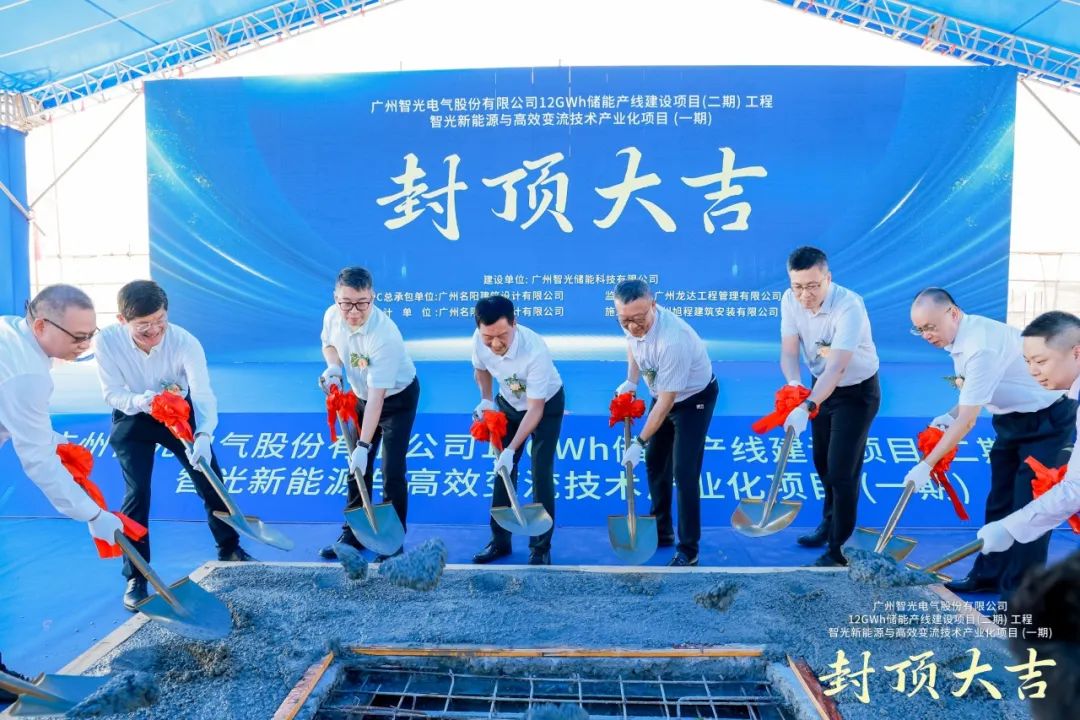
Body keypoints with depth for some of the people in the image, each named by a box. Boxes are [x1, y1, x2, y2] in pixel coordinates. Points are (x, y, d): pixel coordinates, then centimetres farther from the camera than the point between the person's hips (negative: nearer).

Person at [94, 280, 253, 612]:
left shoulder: (185, 342, -32)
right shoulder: (107, 341, -28)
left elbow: (203, 394, -38)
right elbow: (112, 393, -18)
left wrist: (203, 436, -56)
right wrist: (140, 401, -42)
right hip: (133, 419, 0)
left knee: (210, 480, 3)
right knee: (137, 492, -9)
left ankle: (229, 548, 26)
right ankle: (135, 578, 6)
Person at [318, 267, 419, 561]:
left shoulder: (385, 335, -36)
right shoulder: (332, 315, -17)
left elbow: (377, 396, -36)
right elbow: (329, 344, 8)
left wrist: (364, 445, -37)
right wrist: (334, 367, -15)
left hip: (397, 399, -6)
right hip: (360, 396, 6)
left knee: (392, 471, -8)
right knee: (356, 468, 11)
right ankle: (353, 534, 25)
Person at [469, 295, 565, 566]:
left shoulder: (535, 351, -40)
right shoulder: (479, 340, -24)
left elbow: (535, 409, -33)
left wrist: (511, 449, -36)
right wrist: (486, 399, -9)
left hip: (546, 404, -5)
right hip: (508, 403, 5)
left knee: (541, 473, -9)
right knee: (502, 469, 6)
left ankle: (541, 547, 5)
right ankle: (500, 540, 19)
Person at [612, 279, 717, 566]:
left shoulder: (672, 340, -40)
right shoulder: (632, 323, -18)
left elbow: (666, 402, -31)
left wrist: (639, 441, -25)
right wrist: (631, 380, -4)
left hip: (694, 398, -8)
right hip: (663, 394, 8)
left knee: (683, 473, -10)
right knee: (654, 463, 14)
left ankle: (688, 550, 5)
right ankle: (662, 531, 31)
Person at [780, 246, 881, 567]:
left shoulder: (849, 307, -32)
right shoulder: (790, 300, -15)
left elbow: (836, 368, -41)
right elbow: (789, 352, -16)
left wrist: (807, 408, -53)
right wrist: (794, 384, -37)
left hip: (856, 391, -6)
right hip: (821, 387, 6)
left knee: (842, 470, -7)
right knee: (822, 463, 19)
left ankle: (839, 549, 8)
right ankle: (830, 522, 43)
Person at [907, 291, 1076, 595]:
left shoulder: (981, 346, -32)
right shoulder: (963, 335, -3)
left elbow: (967, 421, -30)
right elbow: (976, 392, 11)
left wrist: (926, 465, -27)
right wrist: (950, 415, -7)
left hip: (1046, 422, -9)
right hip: (1013, 419, 9)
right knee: (1000, 503, 13)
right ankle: (989, 575, 23)